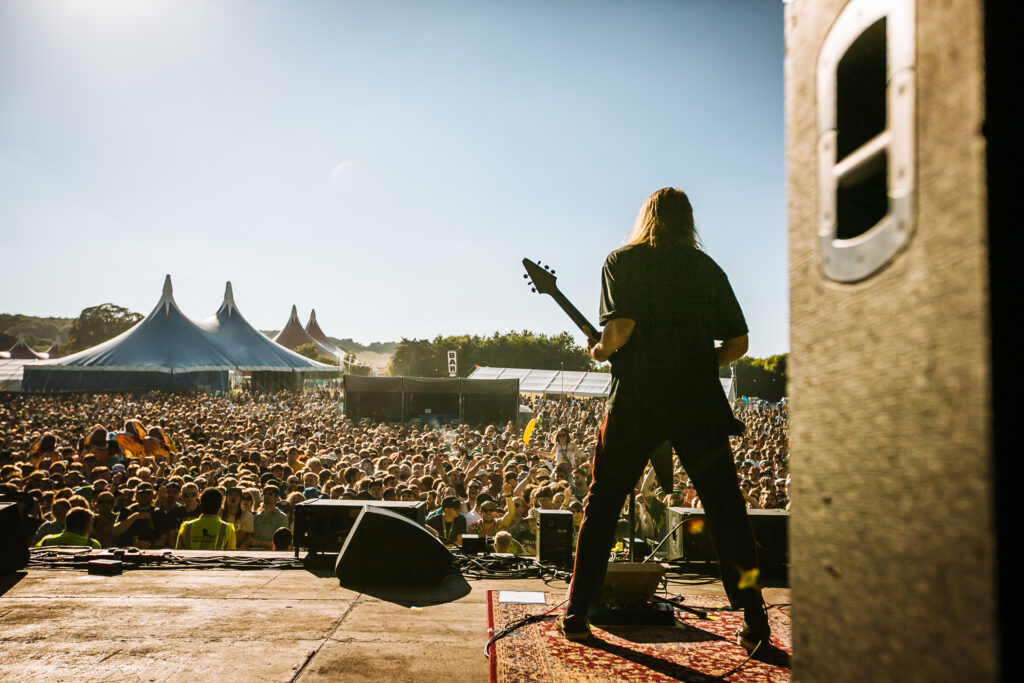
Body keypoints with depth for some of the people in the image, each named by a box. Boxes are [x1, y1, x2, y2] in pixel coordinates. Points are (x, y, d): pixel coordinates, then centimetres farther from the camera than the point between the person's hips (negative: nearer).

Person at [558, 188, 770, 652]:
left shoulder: (622, 261, 3)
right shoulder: (708, 268, 12)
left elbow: (620, 327, -12)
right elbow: (738, 342, 8)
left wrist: (599, 350, 7)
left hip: (636, 402, -2)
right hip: (700, 405, 2)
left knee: (601, 506, 11)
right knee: (726, 510, 11)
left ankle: (576, 615, 15)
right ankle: (755, 622, 12)